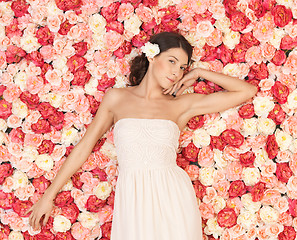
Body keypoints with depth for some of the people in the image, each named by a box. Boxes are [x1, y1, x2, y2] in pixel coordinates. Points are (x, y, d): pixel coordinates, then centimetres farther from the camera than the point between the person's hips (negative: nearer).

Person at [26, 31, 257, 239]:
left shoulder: (182, 104, 5)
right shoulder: (116, 98, 6)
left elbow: (247, 91, 7)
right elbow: (84, 146, 11)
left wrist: (199, 73, 8)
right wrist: (49, 196, 12)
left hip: (173, 199, 0)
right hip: (132, 199, 0)